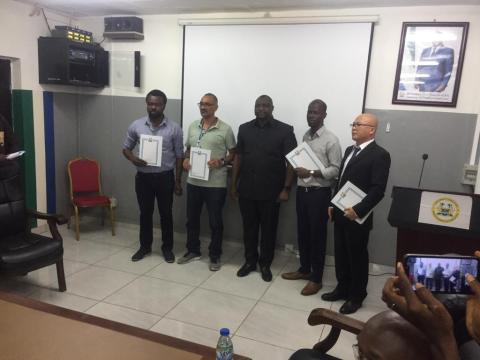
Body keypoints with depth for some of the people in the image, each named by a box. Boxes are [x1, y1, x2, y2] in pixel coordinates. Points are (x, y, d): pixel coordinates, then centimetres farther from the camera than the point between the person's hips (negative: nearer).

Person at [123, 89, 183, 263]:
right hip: (143, 176, 2)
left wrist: (178, 180, -2)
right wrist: (133, 159, -14)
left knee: (166, 213, 9)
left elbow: (179, 156, -1)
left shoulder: (174, 128, -6)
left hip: (165, 177, -1)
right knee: (145, 213, 13)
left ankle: (167, 247, 25)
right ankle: (145, 246, 30)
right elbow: (126, 148, 9)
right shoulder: (136, 126, -1)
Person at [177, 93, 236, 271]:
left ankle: (215, 256, 22)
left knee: (215, 221, 6)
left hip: (216, 183, -5)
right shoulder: (192, 126, 9)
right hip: (193, 181, 5)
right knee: (192, 218, 15)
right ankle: (193, 250, 34)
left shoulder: (225, 129, -7)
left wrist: (222, 162, -20)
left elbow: (233, 153, -2)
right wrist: (186, 159, -2)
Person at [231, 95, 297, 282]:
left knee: (268, 229, 9)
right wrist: (234, 184, 8)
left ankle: (265, 264, 26)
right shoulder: (244, 128, 6)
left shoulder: (285, 130, -5)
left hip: (271, 191, -3)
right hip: (246, 189, 3)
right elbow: (238, 157, 10)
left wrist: (286, 188, -10)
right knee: (249, 227, 13)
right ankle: (250, 261, 29)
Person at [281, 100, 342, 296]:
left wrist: (312, 173, -22)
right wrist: (298, 169, -1)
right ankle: (304, 269, 31)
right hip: (302, 190, 7)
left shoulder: (331, 140, -11)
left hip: (319, 193, -6)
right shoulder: (305, 136, 11)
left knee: (317, 235, 2)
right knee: (302, 232, 14)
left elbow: (336, 169, -14)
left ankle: (316, 278, 14)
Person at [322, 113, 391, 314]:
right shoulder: (349, 150, 14)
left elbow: (378, 190, -19)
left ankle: (356, 296, 23)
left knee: (357, 257, 7)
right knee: (341, 254, 16)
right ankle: (342, 288, 33)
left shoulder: (379, 155, -12)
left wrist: (358, 210, -23)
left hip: (357, 217, -7)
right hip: (340, 213, 7)